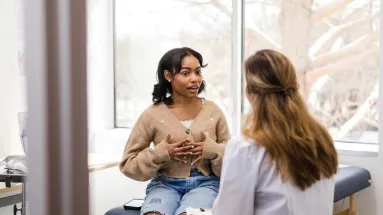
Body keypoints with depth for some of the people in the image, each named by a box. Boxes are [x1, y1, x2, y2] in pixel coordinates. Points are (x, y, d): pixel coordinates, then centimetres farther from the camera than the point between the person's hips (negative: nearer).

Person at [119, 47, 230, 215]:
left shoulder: (213, 111, 4)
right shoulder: (152, 115, -1)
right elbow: (128, 164, 2)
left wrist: (213, 151, -13)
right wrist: (161, 153, -13)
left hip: (204, 183, 0)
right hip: (165, 184, 0)